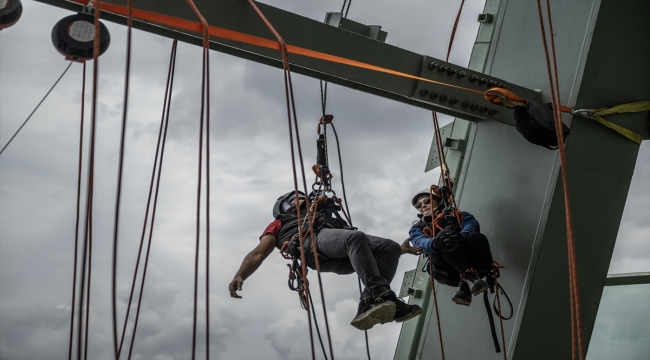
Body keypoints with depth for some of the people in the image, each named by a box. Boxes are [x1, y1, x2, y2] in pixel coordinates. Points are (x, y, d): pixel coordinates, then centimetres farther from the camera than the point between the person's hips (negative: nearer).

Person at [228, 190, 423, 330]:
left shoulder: (322, 219, 46)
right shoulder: (281, 224, 34)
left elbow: (363, 246, 39)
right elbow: (258, 253, 16)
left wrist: (399, 249, 31)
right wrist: (239, 276, -5)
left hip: (343, 257, 6)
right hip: (314, 242, -6)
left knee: (389, 247, -21)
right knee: (356, 237, -36)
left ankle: (369, 305, -38)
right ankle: (383, 296, -50)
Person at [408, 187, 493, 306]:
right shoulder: (418, 228, 22)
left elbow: (472, 224, -2)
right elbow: (422, 243, -3)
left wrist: (463, 235, -28)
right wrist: (436, 243, -30)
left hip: (473, 267, 1)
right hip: (447, 272, -1)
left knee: (477, 238, -28)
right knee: (447, 239, -27)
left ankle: (465, 287, -35)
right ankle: (470, 277, -38)